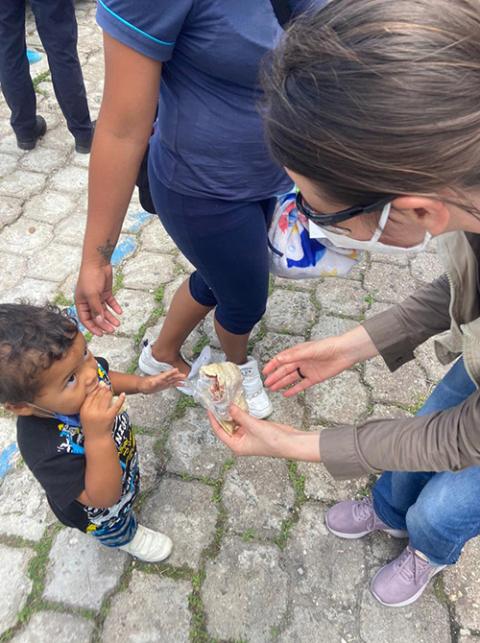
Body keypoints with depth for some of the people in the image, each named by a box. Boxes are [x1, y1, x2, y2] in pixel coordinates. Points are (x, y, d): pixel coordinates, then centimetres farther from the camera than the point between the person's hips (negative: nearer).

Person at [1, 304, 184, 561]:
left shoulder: (84, 365, -29)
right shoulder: (45, 448, -48)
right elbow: (104, 498, -41)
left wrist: (141, 384, -19)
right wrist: (98, 436, -55)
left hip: (124, 460, 4)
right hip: (99, 512, -4)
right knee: (118, 530, 32)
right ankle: (130, 538, 66)